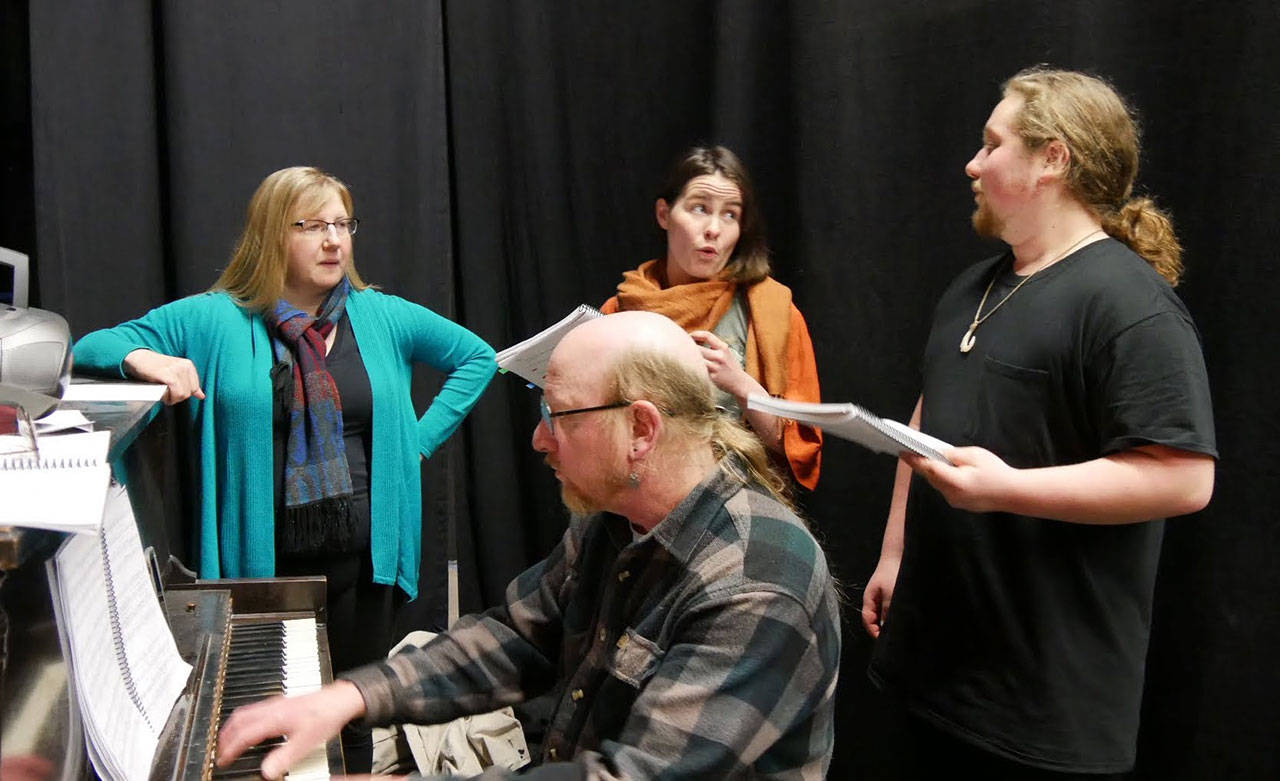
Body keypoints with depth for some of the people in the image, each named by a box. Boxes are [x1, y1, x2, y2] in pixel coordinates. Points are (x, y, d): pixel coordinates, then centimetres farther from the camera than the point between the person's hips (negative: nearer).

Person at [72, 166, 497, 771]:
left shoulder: (382, 317, 6)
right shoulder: (214, 320, 0)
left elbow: (477, 357, 17)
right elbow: (89, 348, 1)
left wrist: (421, 438, 6)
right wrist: (141, 356, -21)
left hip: (364, 556, 2)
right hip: (261, 562, -2)